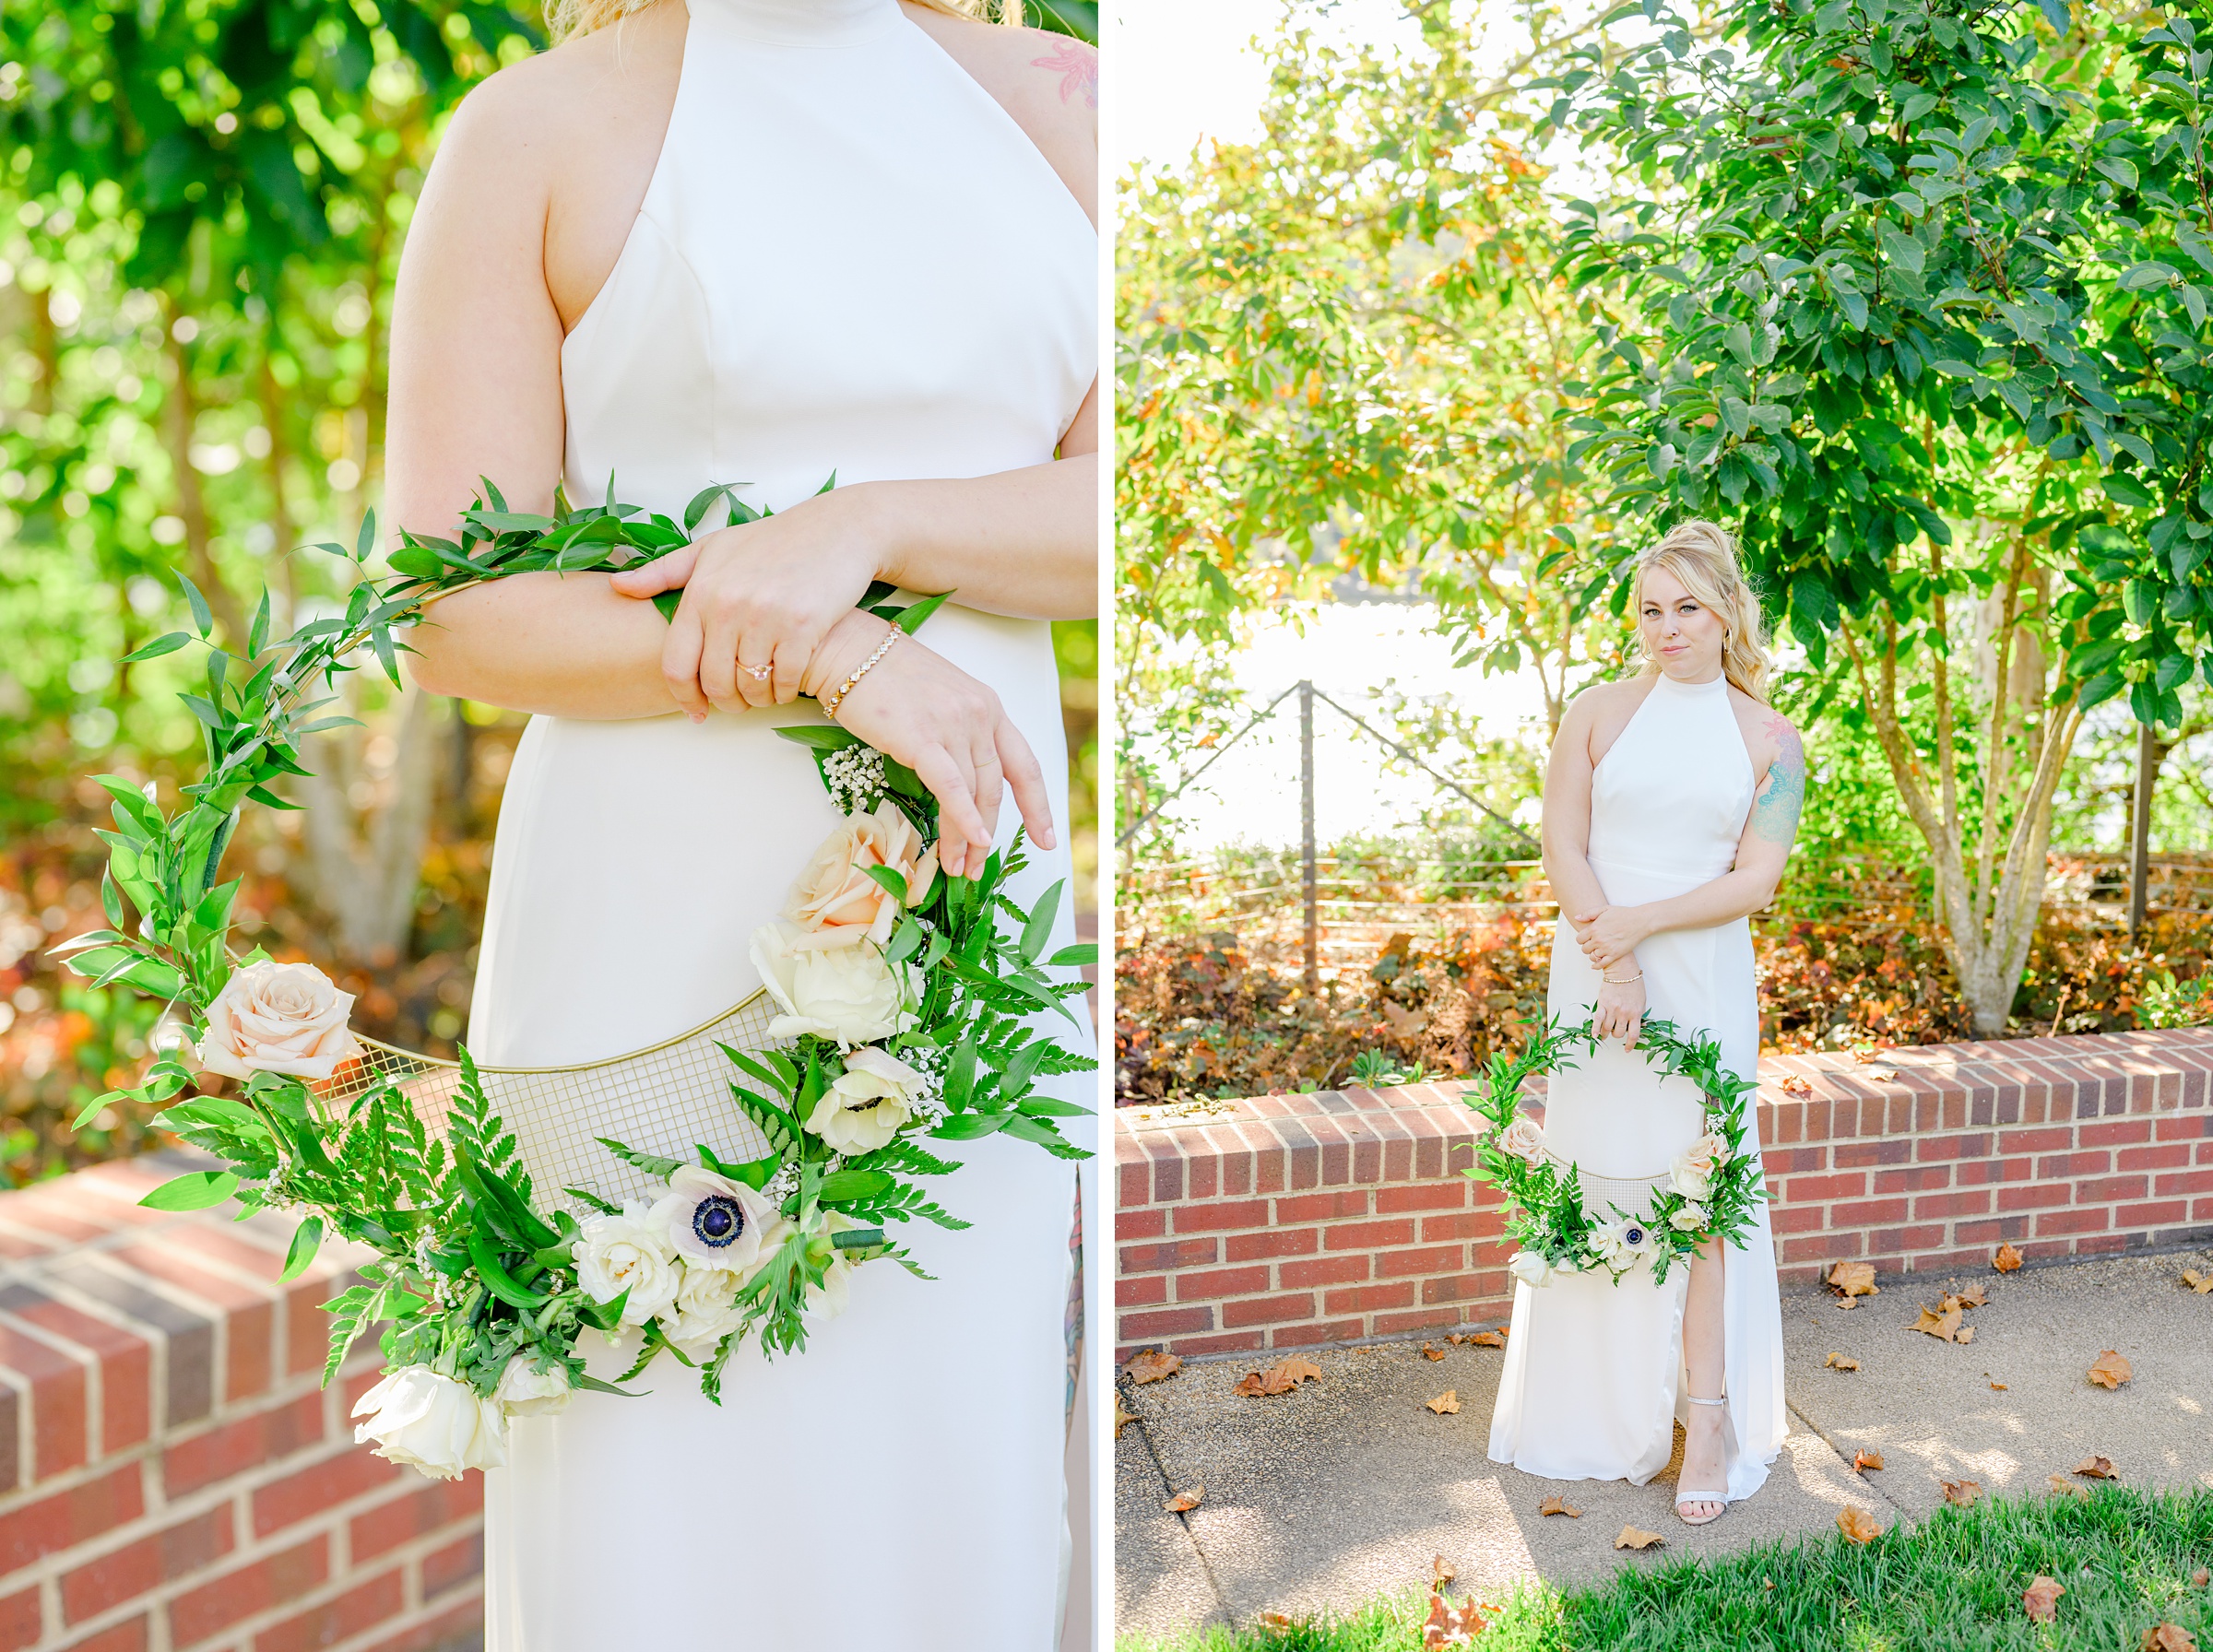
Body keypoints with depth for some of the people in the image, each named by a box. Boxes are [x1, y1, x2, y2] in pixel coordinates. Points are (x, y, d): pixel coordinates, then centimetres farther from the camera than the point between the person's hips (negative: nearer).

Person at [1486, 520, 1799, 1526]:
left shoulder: (1768, 740, 3)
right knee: (1598, 1179, 5)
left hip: (1704, 979, -1)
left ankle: (1706, 1414, 6)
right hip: (1594, 968, 1)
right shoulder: (1597, 714, 4)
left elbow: (1755, 880, -4)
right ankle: (1609, 1402, 20)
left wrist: (1640, 924, -14)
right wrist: (1611, 963, -12)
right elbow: (1563, 849, -2)